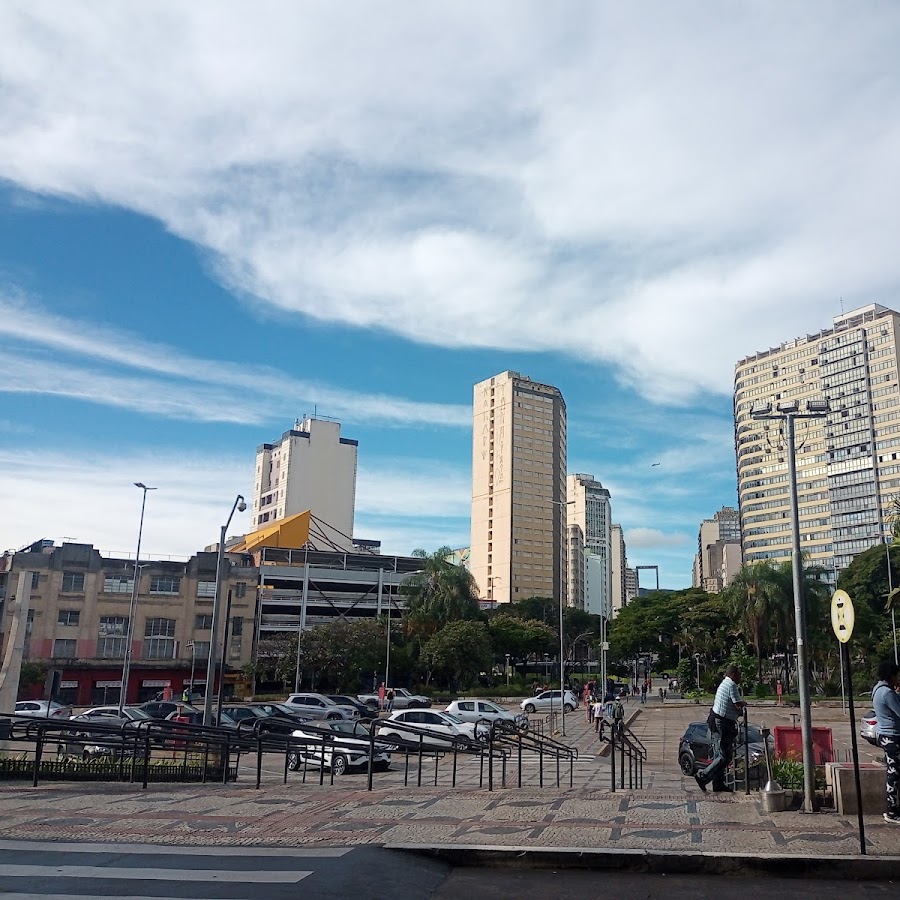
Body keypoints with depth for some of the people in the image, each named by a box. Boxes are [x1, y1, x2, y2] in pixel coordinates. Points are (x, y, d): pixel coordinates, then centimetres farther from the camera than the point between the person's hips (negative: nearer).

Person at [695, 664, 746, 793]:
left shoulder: (724, 684, 18)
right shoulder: (731, 685, -13)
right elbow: (739, 704, -18)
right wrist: (744, 704, 4)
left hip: (717, 722, 10)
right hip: (724, 723, -10)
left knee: (719, 755, 12)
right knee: (725, 757, -8)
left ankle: (718, 784, 16)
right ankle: (703, 776, -8)